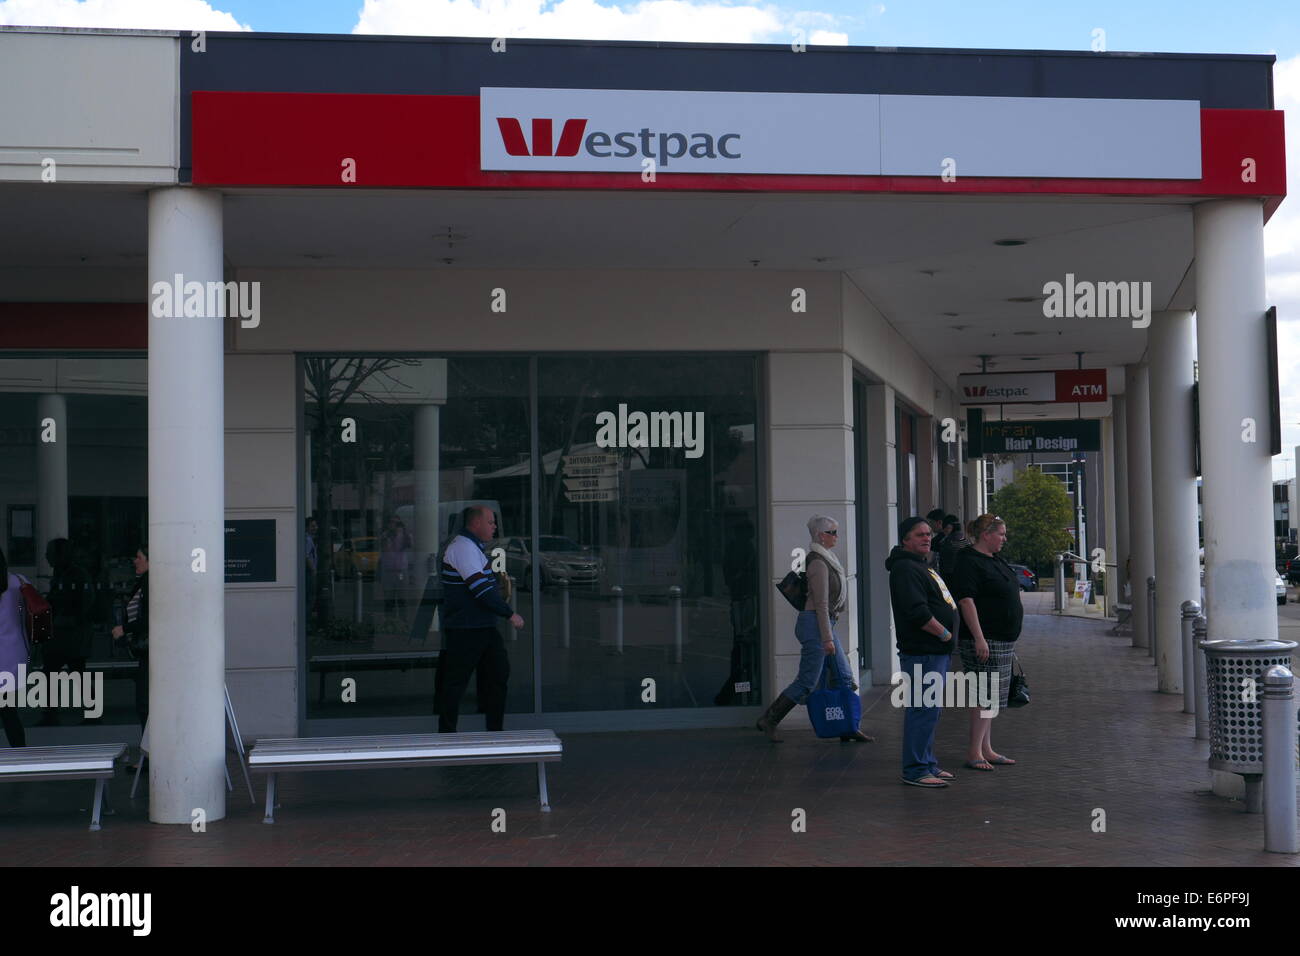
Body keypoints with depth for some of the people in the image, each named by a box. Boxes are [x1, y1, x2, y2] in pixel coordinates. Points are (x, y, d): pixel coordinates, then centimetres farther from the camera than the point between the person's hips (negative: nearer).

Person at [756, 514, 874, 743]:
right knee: (807, 682, -5)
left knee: (845, 677, 10)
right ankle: (768, 720, 5)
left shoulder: (825, 558, 13)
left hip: (825, 623, 10)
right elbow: (821, 603, -20)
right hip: (815, 624, -10)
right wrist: (827, 638, -20)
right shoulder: (818, 562, -17)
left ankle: (849, 728, 15)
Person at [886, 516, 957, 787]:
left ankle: (928, 764, 24)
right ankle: (915, 770, -5)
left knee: (928, 710, 16)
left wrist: (945, 636, 17)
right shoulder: (905, 568, -15)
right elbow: (917, 612, -24)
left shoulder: (922, 566, 19)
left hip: (936, 651, 11)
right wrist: (945, 633, -14)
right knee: (923, 710, -9)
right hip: (922, 652, -11)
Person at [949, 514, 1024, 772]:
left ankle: (986, 749, 18)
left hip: (1004, 640, 10)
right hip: (984, 640, -10)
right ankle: (974, 753, -6)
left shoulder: (996, 561, 17)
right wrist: (979, 638, -25)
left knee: (992, 696, 12)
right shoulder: (968, 561, -13)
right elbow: (966, 601, -20)